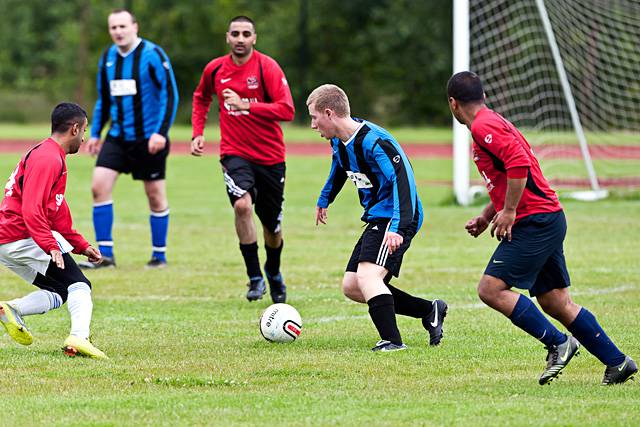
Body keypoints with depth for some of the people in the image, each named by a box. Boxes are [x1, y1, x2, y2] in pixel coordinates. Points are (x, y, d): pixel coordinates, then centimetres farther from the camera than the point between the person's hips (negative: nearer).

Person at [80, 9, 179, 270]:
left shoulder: (152, 55, -10)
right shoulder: (108, 58, 7)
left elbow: (170, 94, -12)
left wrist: (160, 132, -20)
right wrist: (95, 133, 14)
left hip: (149, 138, -5)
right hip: (117, 137, 5)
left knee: (156, 196, 4)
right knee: (99, 186, -9)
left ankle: (159, 255, 18)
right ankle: (105, 254, -5)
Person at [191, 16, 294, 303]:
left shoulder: (267, 67, -10)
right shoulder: (215, 69, 1)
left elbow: (287, 110, -19)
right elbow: (201, 98, 23)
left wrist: (246, 106, -27)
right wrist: (198, 133, 12)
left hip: (270, 156, -1)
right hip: (234, 152, 1)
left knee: (272, 225, 10)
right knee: (242, 204, -27)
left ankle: (274, 273, 41)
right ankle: (255, 278, -18)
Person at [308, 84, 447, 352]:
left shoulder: (374, 142, -23)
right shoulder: (339, 141, 6)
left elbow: (402, 181, -31)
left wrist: (397, 228, -42)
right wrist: (324, 200, 45)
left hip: (395, 218, -10)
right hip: (376, 219, 10)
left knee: (367, 276, -27)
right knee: (351, 287, 8)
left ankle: (392, 340, -29)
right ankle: (429, 311, 11)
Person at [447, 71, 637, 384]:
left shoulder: (483, 126, -11)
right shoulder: (493, 122, 21)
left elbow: (519, 163, -25)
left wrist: (509, 211, -20)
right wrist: (486, 216, 23)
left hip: (535, 221, -10)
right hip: (548, 220, 10)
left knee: (491, 289, -12)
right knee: (556, 302, 9)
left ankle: (558, 343, -10)